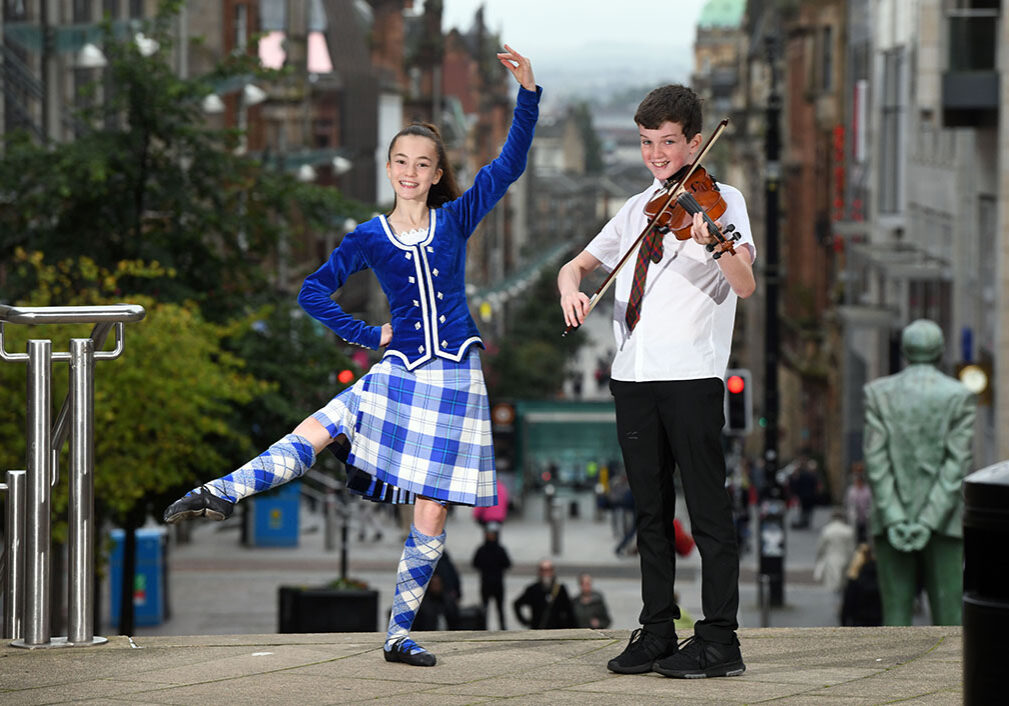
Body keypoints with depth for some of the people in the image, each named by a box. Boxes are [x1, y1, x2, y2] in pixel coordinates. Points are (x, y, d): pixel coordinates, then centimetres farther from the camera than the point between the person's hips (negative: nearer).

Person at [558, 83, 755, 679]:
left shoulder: (721, 200, -1)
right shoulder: (637, 210, 18)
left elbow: (745, 284, -15)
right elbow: (579, 263, 22)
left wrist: (716, 244, -36)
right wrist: (571, 287, -2)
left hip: (691, 372, -6)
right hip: (634, 372, 6)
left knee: (708, 507, -5)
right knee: (651, 507, 9)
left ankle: (720, 640, -5)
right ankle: (658, 633, 14)